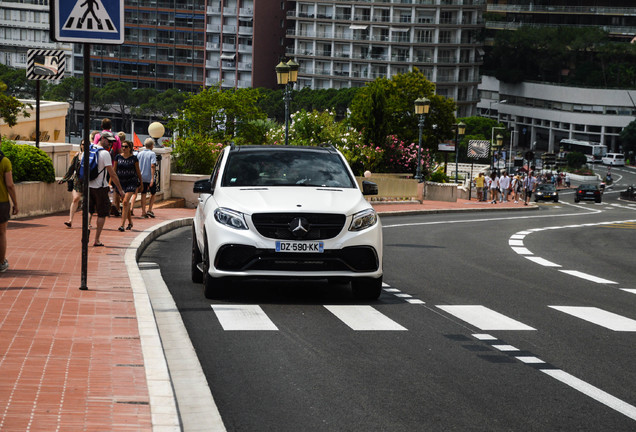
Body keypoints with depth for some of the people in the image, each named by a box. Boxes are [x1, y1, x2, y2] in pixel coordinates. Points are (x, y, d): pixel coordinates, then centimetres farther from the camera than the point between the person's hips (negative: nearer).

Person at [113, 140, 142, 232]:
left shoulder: (134, 158, -2)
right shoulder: (118, 157, 3)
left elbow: (138, 171, 7)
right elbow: (114, 170, 9)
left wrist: (140, 183, 13)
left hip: (131, 181, -3)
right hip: (121, 182, 3)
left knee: (126, 201, -17)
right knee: (126, 203, 11)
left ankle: (122, 224, -20)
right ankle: (130, 222, 29)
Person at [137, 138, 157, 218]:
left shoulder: (139, 153, 8)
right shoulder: (152, 154, -8)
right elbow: (152, 166, -18)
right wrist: (152, 178, -21)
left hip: (141, 177, 4)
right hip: (149, 177, -4)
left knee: (143, 194, 9)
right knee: (153, 193, 13)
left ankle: (143, 212, 6)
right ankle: (149, 210, 4)